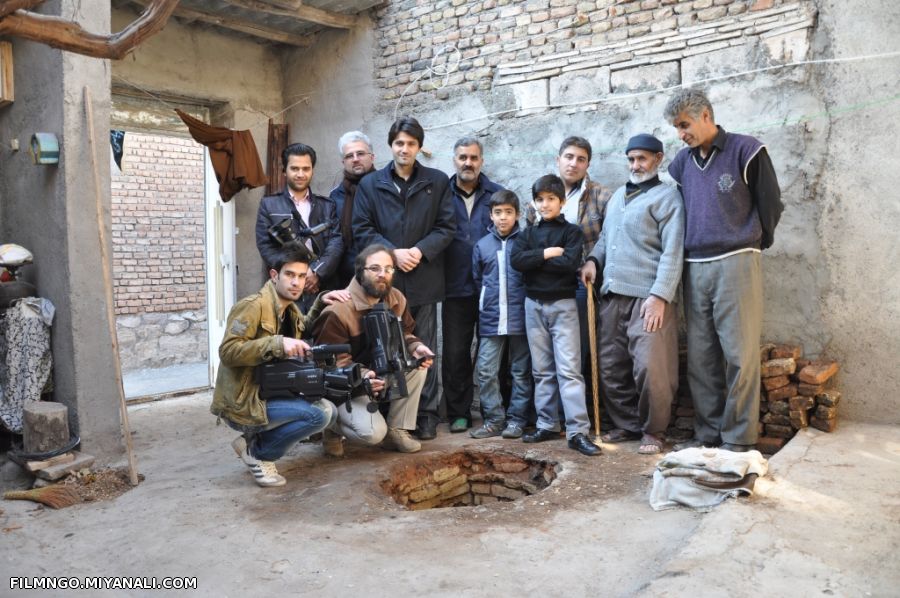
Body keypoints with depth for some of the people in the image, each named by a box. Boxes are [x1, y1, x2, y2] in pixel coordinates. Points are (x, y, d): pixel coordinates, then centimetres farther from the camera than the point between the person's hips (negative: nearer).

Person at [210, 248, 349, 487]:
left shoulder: (290, 310, 9)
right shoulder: (254, 306, -18)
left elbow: (306, 330, 31)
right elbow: (227, 351, -26)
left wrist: (321, 303, 12)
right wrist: (278, 343, -34)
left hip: (270, 394, 9)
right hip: (242, 403, -9)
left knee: (329, 410, 5)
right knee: (319, 414, -22)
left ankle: (252, 439, 8)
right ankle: (258, 453, -3)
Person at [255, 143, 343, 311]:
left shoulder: (328, 206, 16)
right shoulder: (269, 205, 12)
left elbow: (337, 242, 4)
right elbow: (266, 246, 3)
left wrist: (317, 273, -12)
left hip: (322, 289, 2)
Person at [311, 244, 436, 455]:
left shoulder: (397, 299, -4)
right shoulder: (338, 311, -25)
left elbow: (404, 334, 9)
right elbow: (334, 363, -22)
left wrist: (416, 347, -16)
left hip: (384, 373, 7)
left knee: (419, 363, -19)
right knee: (373, 433, -28)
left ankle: (397, 429, -6)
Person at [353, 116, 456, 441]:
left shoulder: (438, 182, 7)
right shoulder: (370, 184, 8)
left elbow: (446, 227, 3)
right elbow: (362, 230, 2)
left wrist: (420, 250, -12)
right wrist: (393, 252, -11)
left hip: (424, 279, 0)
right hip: (385, 279, 1)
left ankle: (426, 415, 14)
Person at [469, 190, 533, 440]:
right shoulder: (482, 245, 6)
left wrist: (528, 306, 2)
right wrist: (486, 305, 13)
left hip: (520, 318, -2)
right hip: (491, 320, 2)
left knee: (521, 372, 7)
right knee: (486, 371, 0)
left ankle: (516, 419, 17)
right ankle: (494, 419, 11)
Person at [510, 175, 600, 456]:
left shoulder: (572, 231, 1)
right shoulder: (528, 233, 10)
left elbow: (570, 262, -16)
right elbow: (516, 260, -7)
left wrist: (535, 260, -10)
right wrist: (547, 254, -13)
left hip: (563, 304, -3)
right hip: (534, 304, 4)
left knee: (569, 368, -8)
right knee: (542, 370, 9)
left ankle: (578, 431, -9)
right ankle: (547, 425, 17)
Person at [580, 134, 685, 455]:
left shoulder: (667, 196, 0)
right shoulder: (618, 195, 22)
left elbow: (672, 251, -9)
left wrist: (660, 296, -18)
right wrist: (593, 259, 5)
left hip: (647, 296, -7)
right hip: (612, 294, 7)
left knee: (650, 368, -10)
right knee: (611, 367, 9)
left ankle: (653, 431, 7)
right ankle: (626, 424, 23)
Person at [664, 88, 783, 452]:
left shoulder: (746, 150, -2)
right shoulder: (682, 162, 14)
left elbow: (770, 205, 4)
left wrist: (752, 246, 12)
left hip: (735, 264, -5)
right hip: (695, 268, 5)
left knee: (739, 354, -4)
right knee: (700, 357, 6)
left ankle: (739, 439, 3)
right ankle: (707, 433, 15)